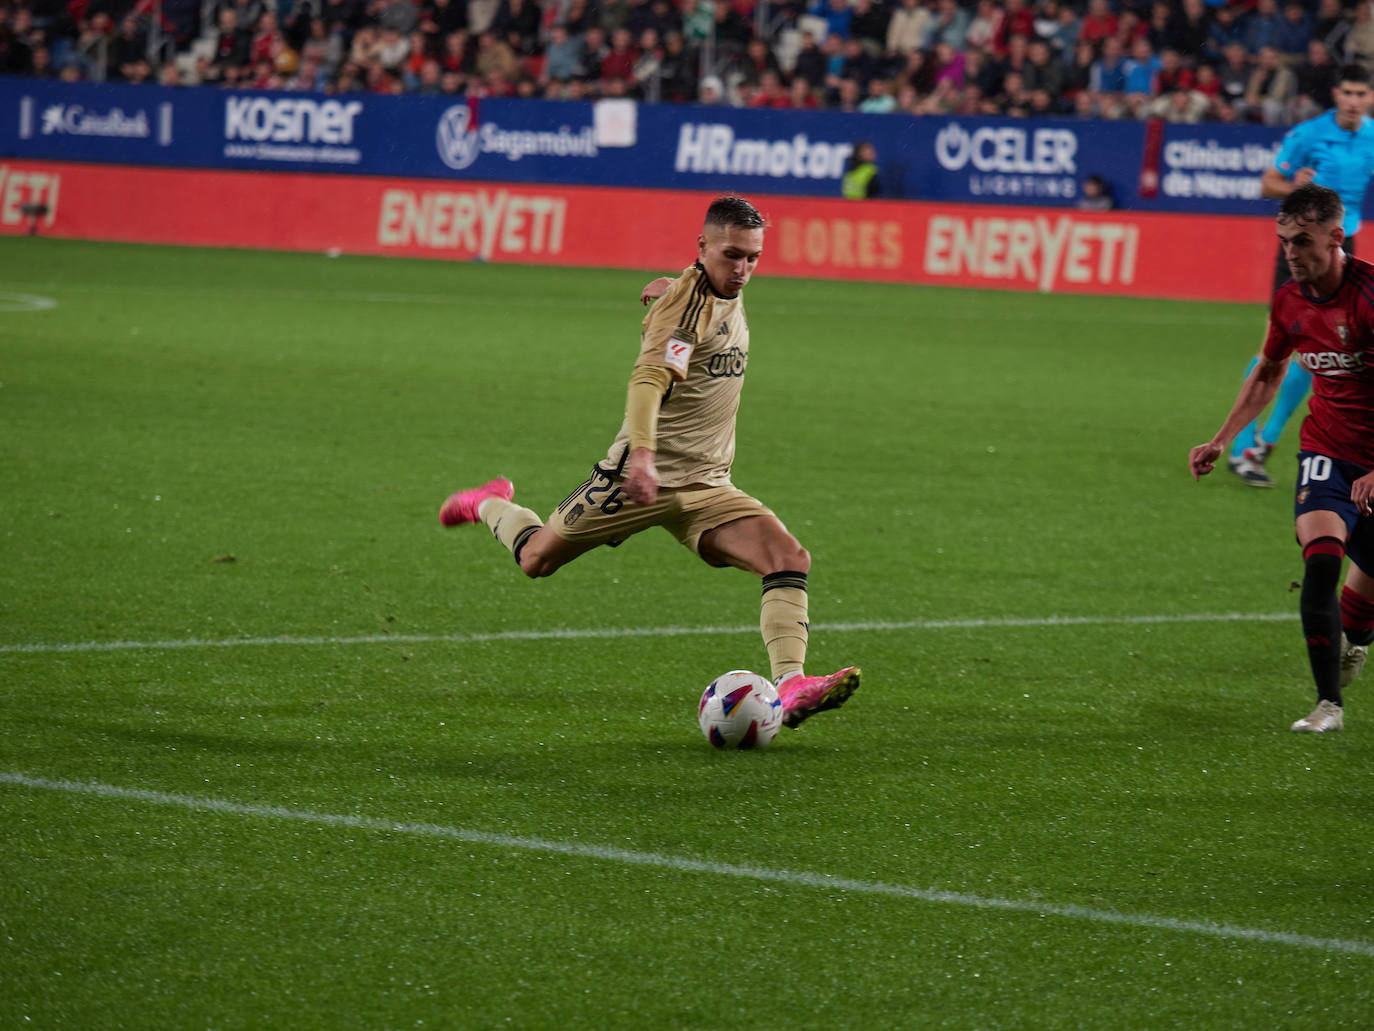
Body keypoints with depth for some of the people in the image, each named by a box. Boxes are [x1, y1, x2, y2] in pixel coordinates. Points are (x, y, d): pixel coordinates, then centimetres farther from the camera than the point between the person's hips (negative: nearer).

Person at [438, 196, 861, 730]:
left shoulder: (729, 297, 8)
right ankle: (490, 505, 41)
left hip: (707, 486, 7)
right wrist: (642, 453, -45)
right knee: (537, 560, 7)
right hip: (644, 478, -7)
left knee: (789, 557, -16)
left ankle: (790, 686, -26)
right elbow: (648, 379, -34)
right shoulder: (689, 301, -18)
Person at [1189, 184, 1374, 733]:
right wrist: (1222, 440, 15)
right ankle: (1328, 703, -20)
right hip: (1327, 451, 3)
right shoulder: (1289, 303, -1)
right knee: (1321, 559, -22)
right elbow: (1267, 374, 19)